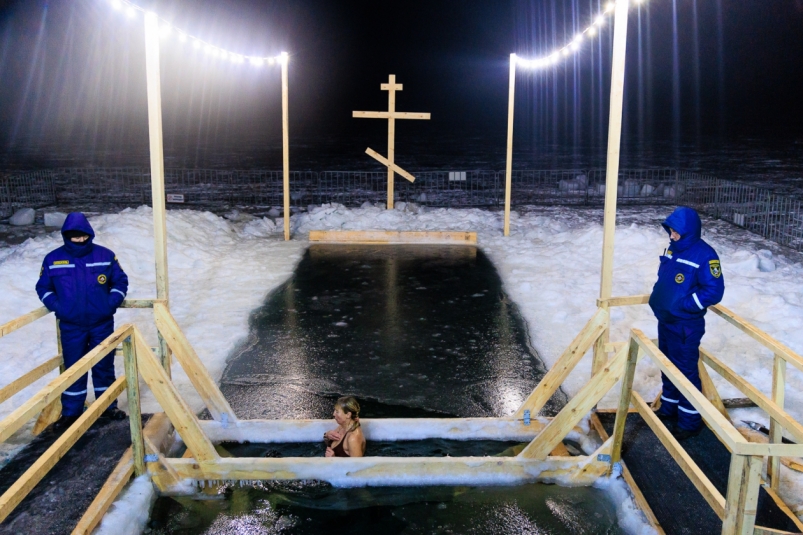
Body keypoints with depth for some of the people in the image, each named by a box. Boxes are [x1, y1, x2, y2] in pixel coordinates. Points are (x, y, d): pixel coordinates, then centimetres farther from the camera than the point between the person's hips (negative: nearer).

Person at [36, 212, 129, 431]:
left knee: (104, 366, 10)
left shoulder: (105, 255, -3)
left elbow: (120, 281, 6)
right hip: (71, 327, 0)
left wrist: (112, 302, -7)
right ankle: (71, 413, 19)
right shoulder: (53, 259, -2)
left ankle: (108, 406, 25)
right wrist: (56, 306, -7)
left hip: (102, 324, 0)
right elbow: (43, 287, 8)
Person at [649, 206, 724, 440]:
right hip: (665, 321, 8)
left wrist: (682, 305, -22)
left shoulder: (704, 254, -19)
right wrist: (656, 297, 6)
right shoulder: (672, 248, 6)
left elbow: (714, 291, -20)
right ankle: (668, 409, 36)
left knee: (686, 371, 1)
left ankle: (690, 421, 15)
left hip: (686, 326, -8)